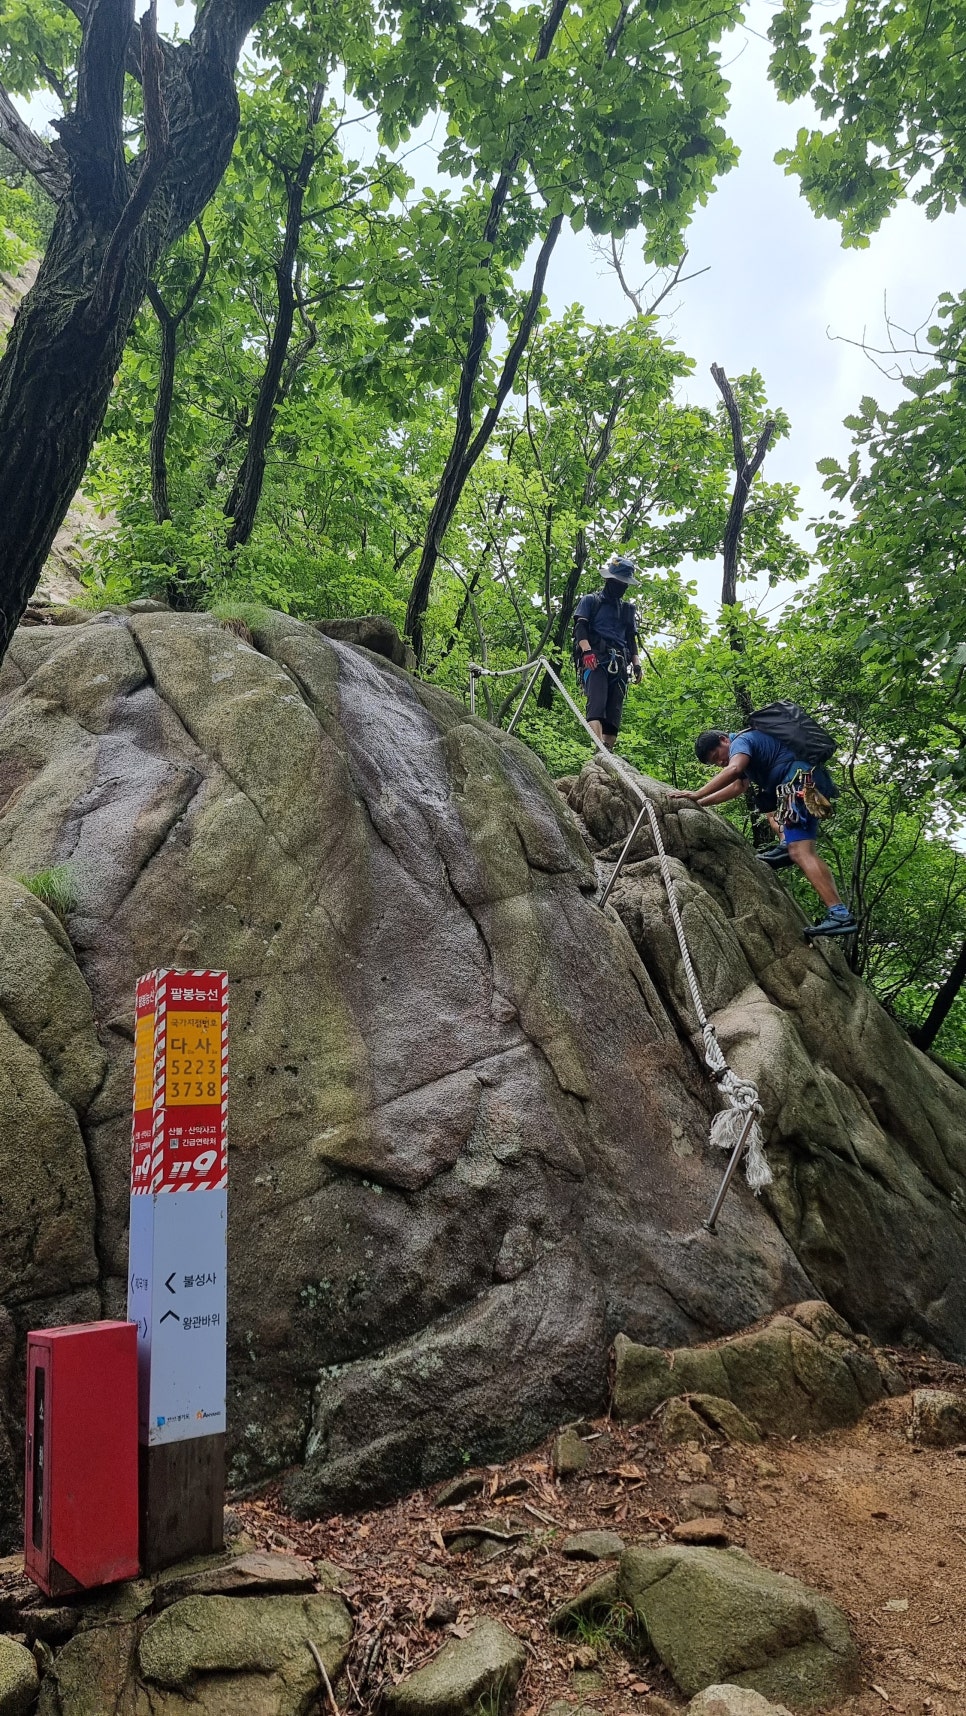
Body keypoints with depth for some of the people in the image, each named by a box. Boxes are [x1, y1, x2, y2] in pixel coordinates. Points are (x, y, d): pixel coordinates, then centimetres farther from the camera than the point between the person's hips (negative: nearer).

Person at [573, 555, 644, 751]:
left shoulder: (628, 609, 27)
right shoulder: (590, 601, 13)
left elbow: (631, 639, 25)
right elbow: (580, 626, 0)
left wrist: (636, 664, 9)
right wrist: (587, 650, -18)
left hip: (619, 665, 5)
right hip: (595, 661, -5)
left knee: (614, 712, -4)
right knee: (597, 704, -24)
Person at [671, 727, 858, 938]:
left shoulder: (740, 741, -1)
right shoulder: (747, 745, 30)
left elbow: (733, 770, -22)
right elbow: (738, 787, 39)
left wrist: (697, 795, -22)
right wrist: (702, 803, 34)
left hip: (802, 782, -11)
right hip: (813, 783, 11)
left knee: (802, 852, -20)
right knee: (768, 804, 36)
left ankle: (840, 914, -31)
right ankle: (786, 843, 8)